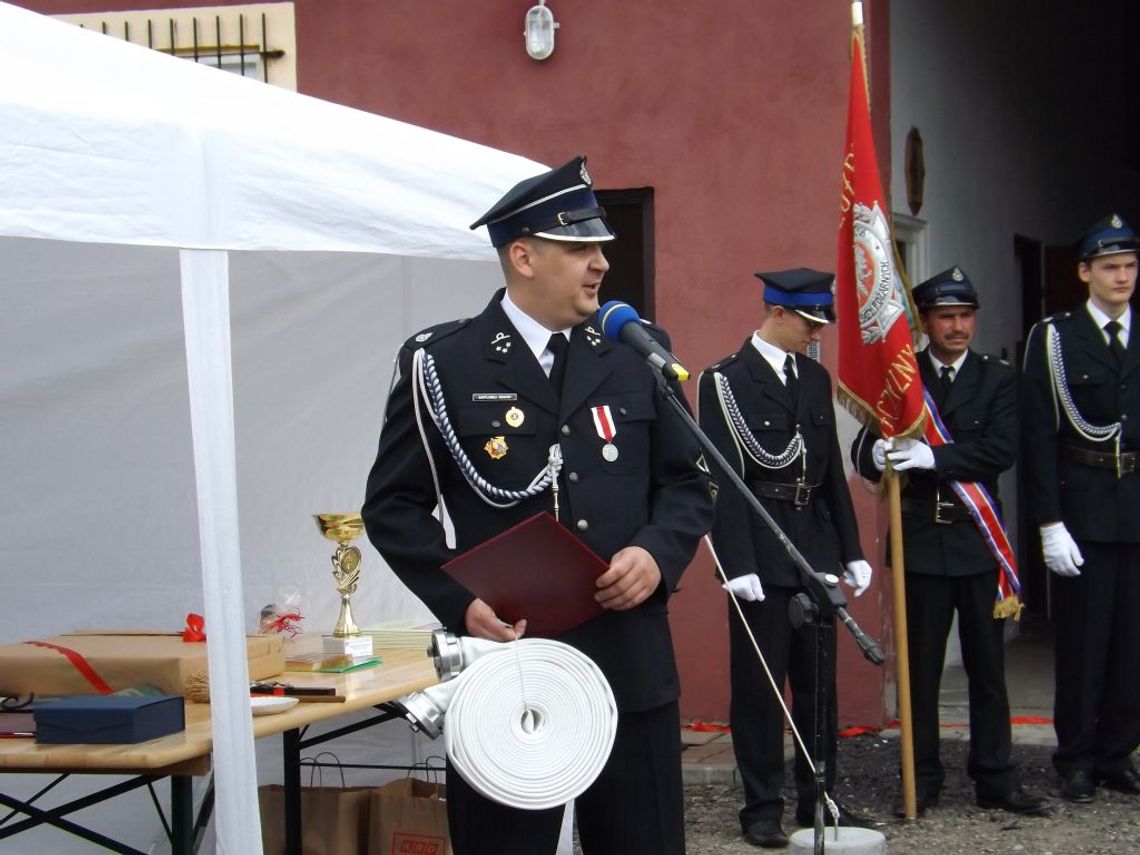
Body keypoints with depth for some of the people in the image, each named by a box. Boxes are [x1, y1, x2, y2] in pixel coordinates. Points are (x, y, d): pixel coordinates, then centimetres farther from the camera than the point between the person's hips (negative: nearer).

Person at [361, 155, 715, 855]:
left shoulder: (634, 353, 8)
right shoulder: (443, 364, -2)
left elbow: (688, 481, 13)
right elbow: (393, 505, 0)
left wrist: (659, 554, -7)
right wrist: (459, 601, -13)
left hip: (632, 664, 3)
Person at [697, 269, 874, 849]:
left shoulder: (816, 377, 12)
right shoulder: (725, 381, -7)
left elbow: (831, 470, 15)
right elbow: (724, 478, -12)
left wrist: (850, 549, 13)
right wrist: (738, 564, -17)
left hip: (816, 550, 6)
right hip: (761, 555, -6)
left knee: (819, 681, 11)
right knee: (759, 685, 2)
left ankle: (819, 799, 21)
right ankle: (762, 808, 10)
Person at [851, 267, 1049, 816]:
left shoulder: (997, 378, 4)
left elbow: (1002, 450, -10)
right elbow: (863, 454, -2)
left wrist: (934, 458, -21)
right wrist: (878, 455, -25)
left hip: (978, 541, 1)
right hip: (921, 539, 0)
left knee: (987, 664, 6)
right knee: (921, 666, 5)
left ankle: (995, 780, 14)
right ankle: (922, 781, 14)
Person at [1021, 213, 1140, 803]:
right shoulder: (1054, 338, -1)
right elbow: (1038, 437, -5)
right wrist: (1049, 522, -11)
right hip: (1083, 508, -3)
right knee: (1083, 639, 2)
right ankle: (1076, 761, 13)